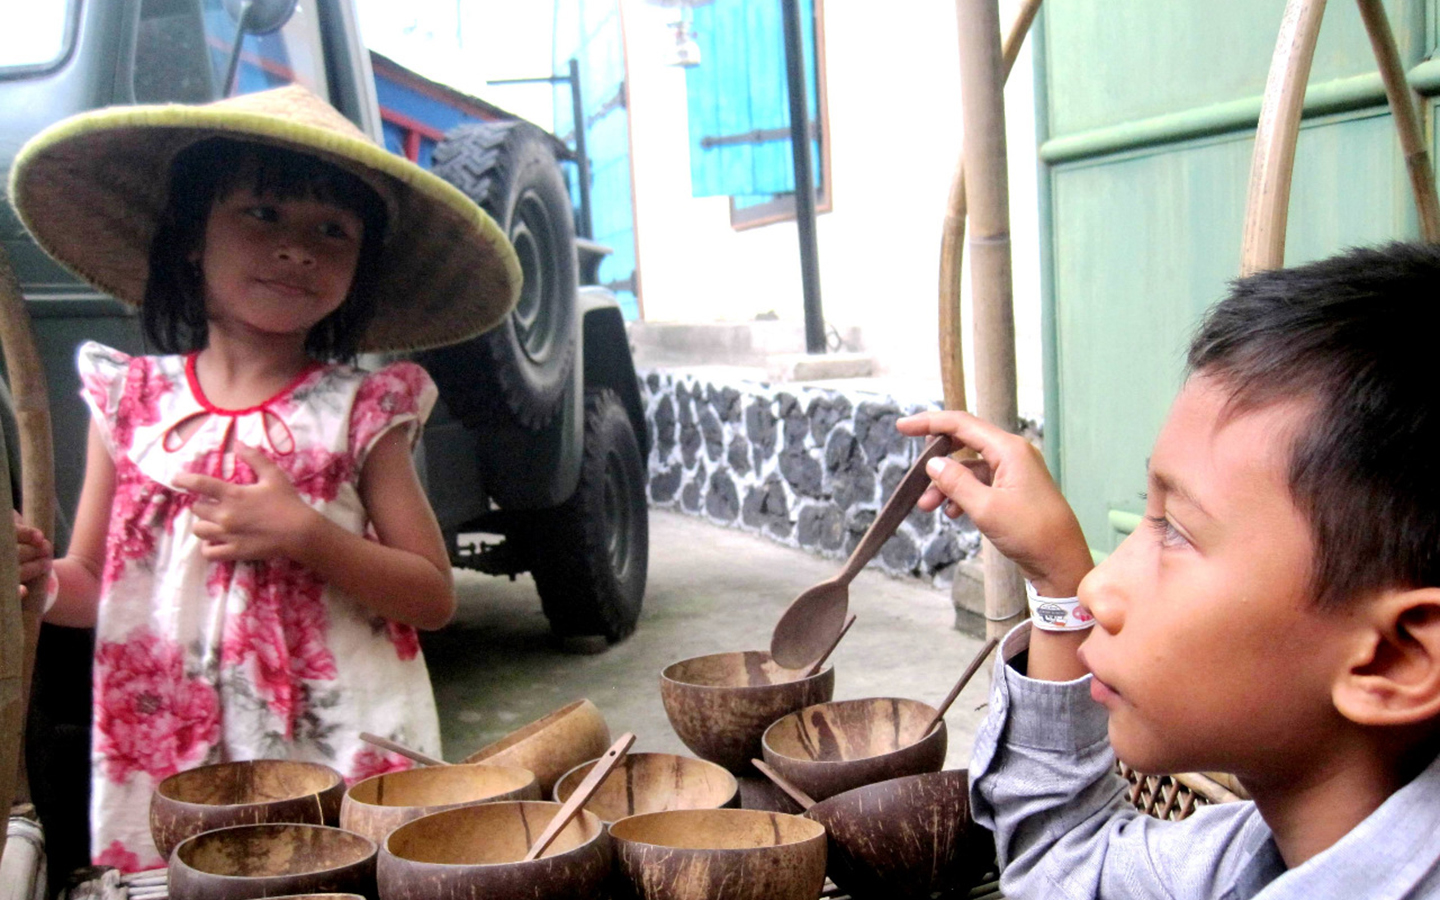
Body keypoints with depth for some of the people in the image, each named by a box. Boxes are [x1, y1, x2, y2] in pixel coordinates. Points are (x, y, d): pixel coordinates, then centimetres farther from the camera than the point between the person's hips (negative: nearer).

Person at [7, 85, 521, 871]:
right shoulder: (129, 400, 3)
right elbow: (91, 586, 11)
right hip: (164, 763, 2)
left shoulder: (360, 411, -4)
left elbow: (434, 596, -4)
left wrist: (304, 536, -17)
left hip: (343, 758, -2)